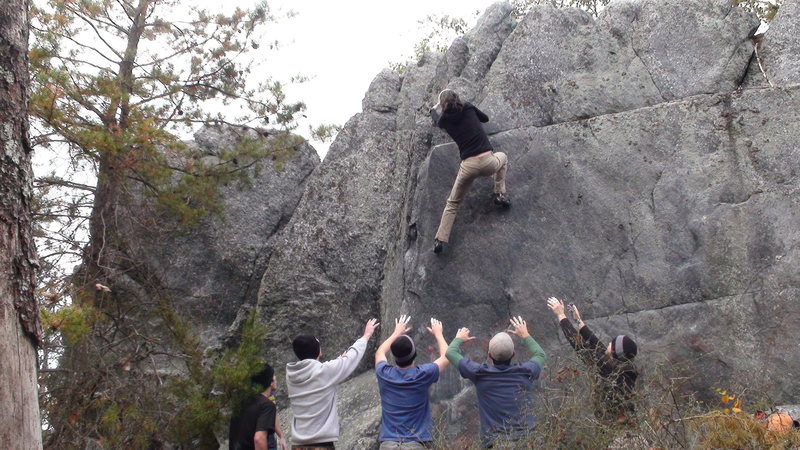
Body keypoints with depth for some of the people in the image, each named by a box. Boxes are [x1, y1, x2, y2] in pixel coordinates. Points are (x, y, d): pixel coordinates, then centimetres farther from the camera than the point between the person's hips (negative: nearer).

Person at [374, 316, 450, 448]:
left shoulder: (384, 374, 0)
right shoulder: (422, 375, -7)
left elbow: (380, 353, 25)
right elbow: (446, 357, 13)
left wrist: (396, 333, 36)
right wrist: (438, 333, 26)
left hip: (388, 444, 2)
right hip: (415, 444, -2)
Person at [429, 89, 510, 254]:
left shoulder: (444, 119, 7)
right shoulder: (468, 108, 6)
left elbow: (436, 119, 34)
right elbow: (485, 118, 26)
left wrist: (434, 108, 55)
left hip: (468, 166, 0)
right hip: (488, 162, 0)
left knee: (452, 203, 18)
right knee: (502, 157, 36)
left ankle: (440, 240, 11)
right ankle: (500, 195, 24)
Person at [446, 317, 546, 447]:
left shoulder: (480, 374, -5)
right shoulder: (524, 372, 0)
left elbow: (451, 352, 9)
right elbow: (541, 355, 24)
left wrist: (459, 339, 29)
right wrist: (525, 335, 36)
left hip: (494, 443, -2)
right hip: (527, 439, 2)